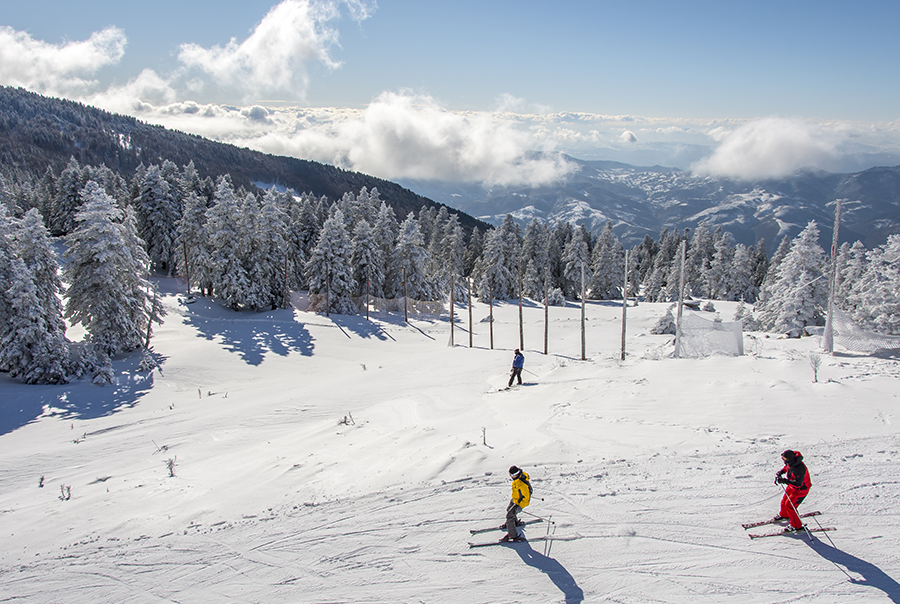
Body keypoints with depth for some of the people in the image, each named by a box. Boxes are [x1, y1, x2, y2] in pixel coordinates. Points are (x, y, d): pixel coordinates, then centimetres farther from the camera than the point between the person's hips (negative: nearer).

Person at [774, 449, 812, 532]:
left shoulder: (799, 468, -38)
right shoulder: (790, 462, -11)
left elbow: (798, 483, -38)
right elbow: (786, 468, 11)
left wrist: (784, 481, -43)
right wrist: (779, 473, -5)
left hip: (801, 489, -8)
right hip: (792, 486, 8)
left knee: (789, 505, -9)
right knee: (784, 501, 19)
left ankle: (797, 526, 8)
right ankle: (784, 515, 49)